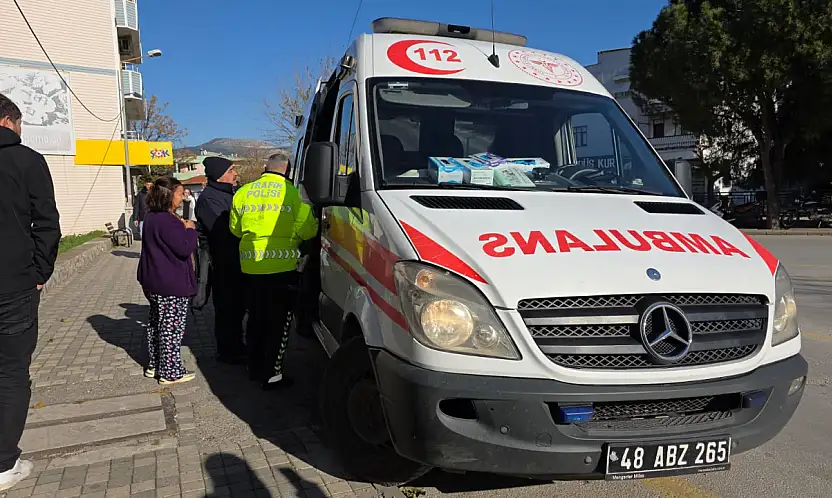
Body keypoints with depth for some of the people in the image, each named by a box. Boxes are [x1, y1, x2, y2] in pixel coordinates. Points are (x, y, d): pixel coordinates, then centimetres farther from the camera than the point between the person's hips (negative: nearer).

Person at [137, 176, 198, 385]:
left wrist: (182, 228, 7)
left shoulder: (152, 218, 10)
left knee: (156, 324, 19)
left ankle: (154, 365, 30)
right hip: (172, 285, -10)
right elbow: (185, 248, -23)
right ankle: (170, 372, 6)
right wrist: (189, 229, -8)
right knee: (172, 328, -2)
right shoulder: (167, 221, -22)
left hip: (154, 283, 10)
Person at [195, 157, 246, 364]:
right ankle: (227, 352, 10)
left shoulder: (229, 194, 17)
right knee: (226, 307, -1)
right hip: (224, 264, -10)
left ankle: (236, 347, 30)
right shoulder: (209, 198, -14)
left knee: (237, 305, 17)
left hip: (237, 262, 10)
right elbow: (224, 229, -24)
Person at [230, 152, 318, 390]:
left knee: (256, 317, 18)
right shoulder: (292, 193, -9)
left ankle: (254, 367, 29)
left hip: (250, 265, 5)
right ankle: (272, 374, 5)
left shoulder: (243, 192, 6)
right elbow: (308, 230, -8)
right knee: (279, 321, 3)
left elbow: (235, 228, 14)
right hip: (282, 265, -5)